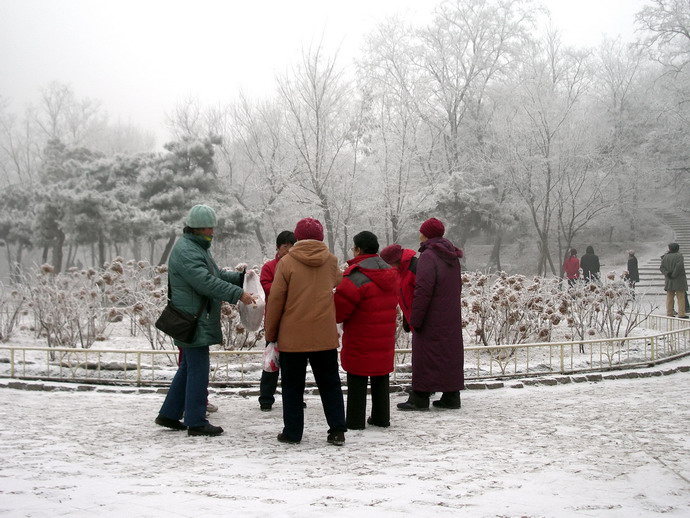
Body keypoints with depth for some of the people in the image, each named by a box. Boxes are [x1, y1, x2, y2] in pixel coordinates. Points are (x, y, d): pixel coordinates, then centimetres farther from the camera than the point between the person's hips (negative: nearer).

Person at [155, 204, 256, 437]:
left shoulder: (198, 247, 18)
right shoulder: (185, 251, -17)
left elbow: (216, 274, 23)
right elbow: (207, 283, -25)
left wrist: (240, 278, 8)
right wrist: (238, 294, -25)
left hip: (198, 320, 11)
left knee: (188, 368, 17)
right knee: (198, 370, -5)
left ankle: (169, 414, 25)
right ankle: (196, 422, 3)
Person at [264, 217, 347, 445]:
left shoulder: (287, 262, -8)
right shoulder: (330, 260, 2)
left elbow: (275, 300, -6)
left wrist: (270, 332, 3)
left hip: (292, 336, -2)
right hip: (325, 336, 2)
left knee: (292, 386, 9)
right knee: (330, 384, 12)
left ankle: (292, 432, 11)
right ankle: (337, 429, 9)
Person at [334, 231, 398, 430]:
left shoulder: (356, 277, -19)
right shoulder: (389, 274, 8)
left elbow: (339, 308, -17)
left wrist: (331, 317, 3)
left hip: (360, 341, -7)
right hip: (385, 340, 7)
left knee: (357, 380, 2)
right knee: (381, 378, 16)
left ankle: (355, 420, 7)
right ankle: (381, 417, 23)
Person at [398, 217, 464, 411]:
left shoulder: (428, 256, -16)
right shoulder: (452, 257, 12)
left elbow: (423, 290, -21)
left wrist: (415, 319, -16)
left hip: (431, 319, -8)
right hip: (451, 318, 8)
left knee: (425, 355, -2)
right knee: (450, 352, 12)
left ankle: (420, 397, 0)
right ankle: (451, 395, 16)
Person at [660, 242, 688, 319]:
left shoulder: (665, 257, 6)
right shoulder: (679, 255, -6)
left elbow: (662, 267, 0)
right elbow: (679, 265, -20)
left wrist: (667, 273, -9)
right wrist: (674, 274, -13)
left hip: (669, 281, 4)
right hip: (679, 279, -4)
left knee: (669, 297, 9)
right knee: (681, 297, -1)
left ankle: (669, 313, 8)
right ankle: (681, 314, -4)